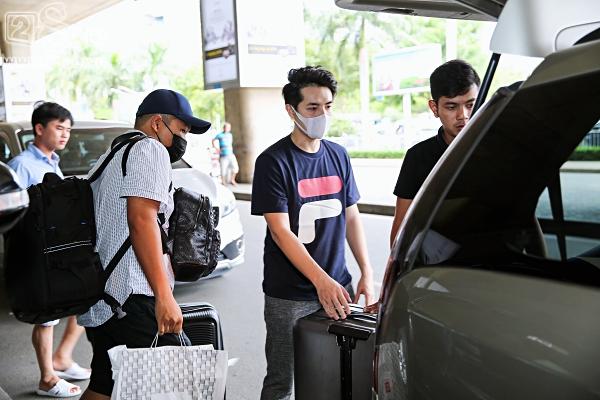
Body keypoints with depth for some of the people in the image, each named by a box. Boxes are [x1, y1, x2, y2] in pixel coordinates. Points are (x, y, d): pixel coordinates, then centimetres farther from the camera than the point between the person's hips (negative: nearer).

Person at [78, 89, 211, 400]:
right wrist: (165, 297, -21)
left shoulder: (108, 158, 25)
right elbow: (141, 220, -18)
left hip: (97, 302, 10)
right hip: (132, 299, -10)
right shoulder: (151, 150, -5)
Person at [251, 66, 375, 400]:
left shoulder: (339, 156, 7)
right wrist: (322, 281, -23)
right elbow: (281, 232, -15)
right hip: (289, 296, -5)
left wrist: (366, 272, 3)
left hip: (337, 288, 5)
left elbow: (352, 217, 12)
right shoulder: (274, 161, -10)